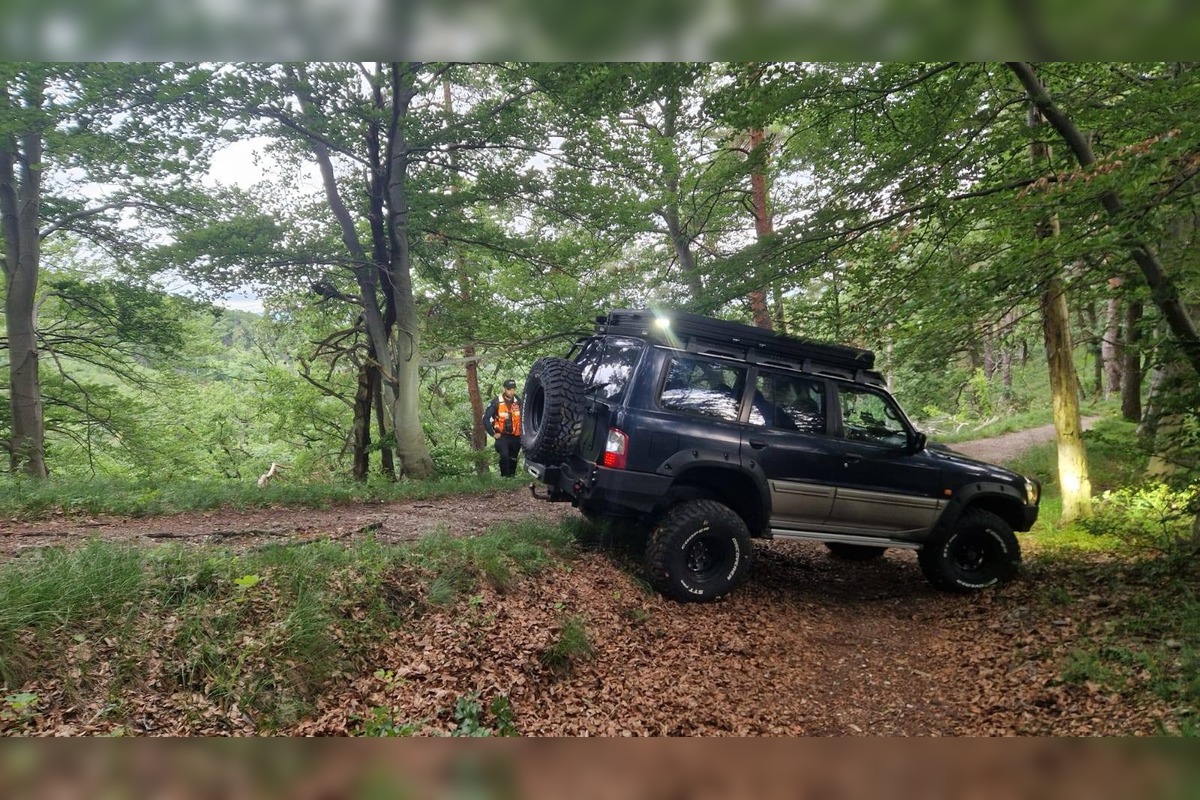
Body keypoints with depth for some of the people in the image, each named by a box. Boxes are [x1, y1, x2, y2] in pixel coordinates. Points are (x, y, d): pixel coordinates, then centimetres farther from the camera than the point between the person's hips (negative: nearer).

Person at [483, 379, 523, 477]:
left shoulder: (518, 402, 0)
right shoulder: (497, 402, -10)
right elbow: (486, 418, -7)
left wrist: (522, 431, 9)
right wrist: (493, 433, -8)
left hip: (516, 437, 4)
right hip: (502, 436, -4)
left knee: (513, 459, 11)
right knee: (504, 456, -23)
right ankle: (505, 477, -15)